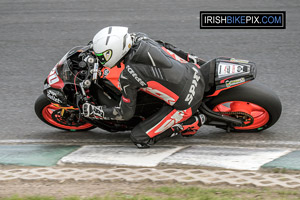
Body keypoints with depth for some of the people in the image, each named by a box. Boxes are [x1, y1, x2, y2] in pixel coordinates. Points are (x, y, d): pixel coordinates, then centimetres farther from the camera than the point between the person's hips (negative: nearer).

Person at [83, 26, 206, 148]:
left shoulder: (127, 76, -20)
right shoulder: (140, 38, -4)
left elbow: (126, 113, -6)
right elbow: (166, 47, 16)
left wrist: (93, 111, 3)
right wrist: (190, 57, 32)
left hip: (185, 104, -7)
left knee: (139, 139, 1)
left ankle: (191, 123, -1)